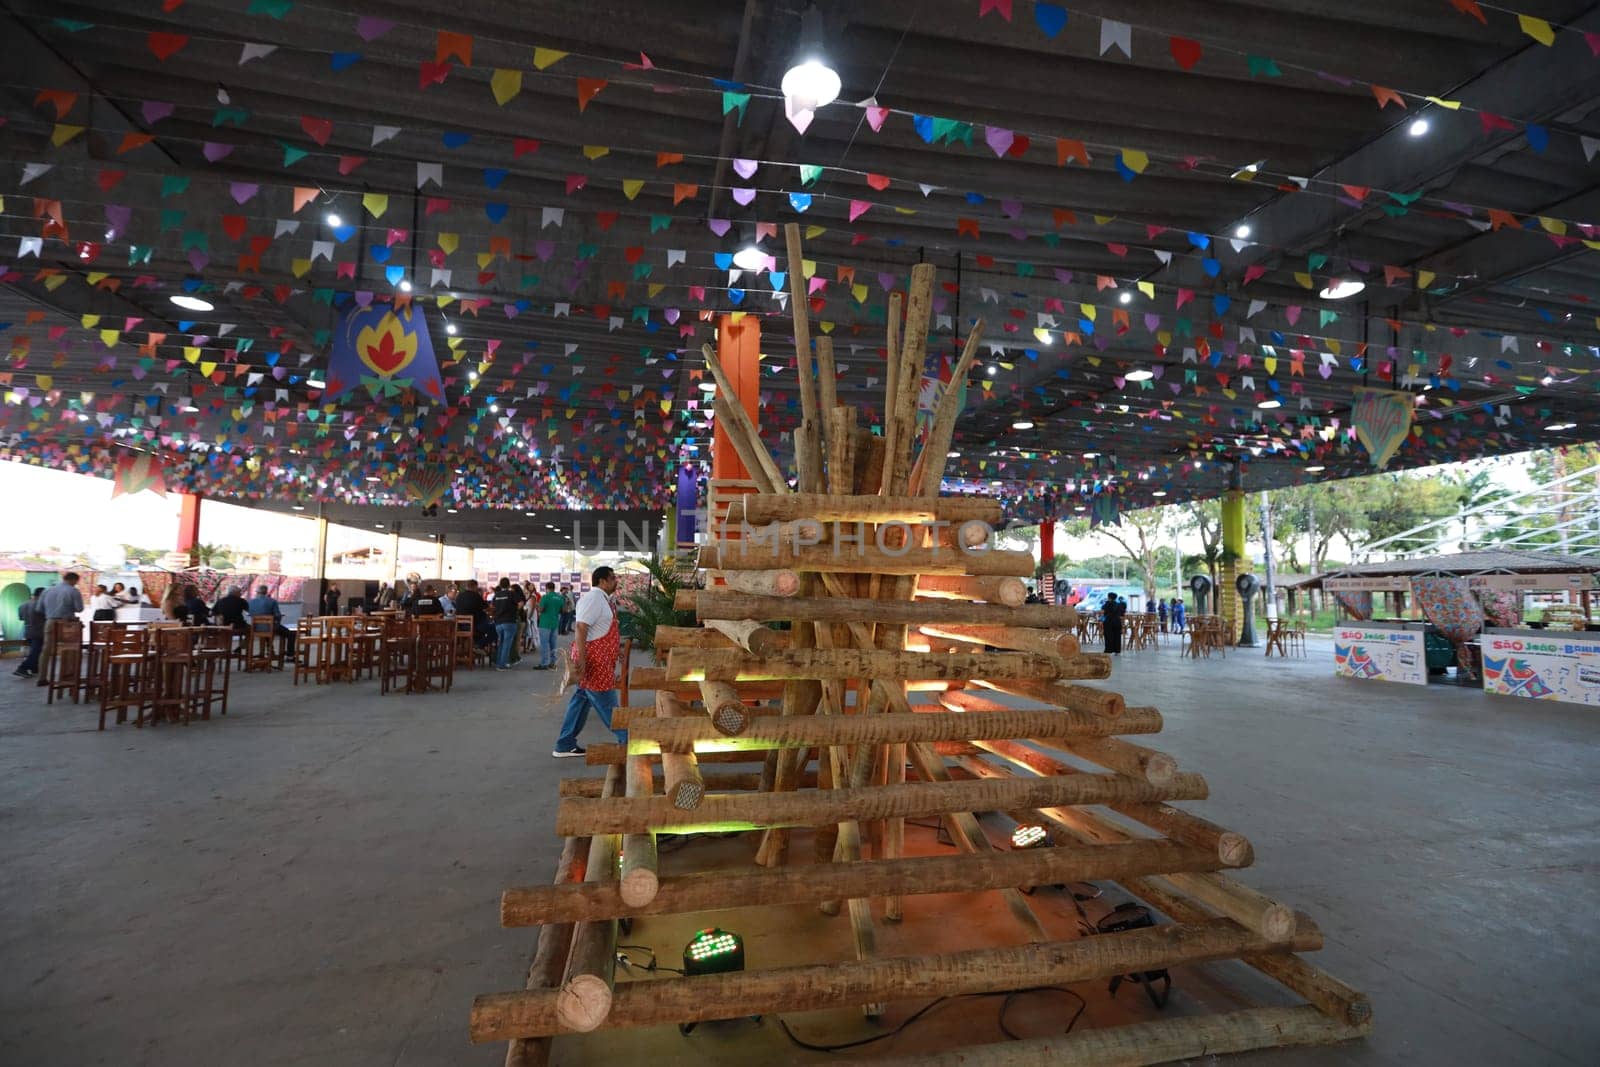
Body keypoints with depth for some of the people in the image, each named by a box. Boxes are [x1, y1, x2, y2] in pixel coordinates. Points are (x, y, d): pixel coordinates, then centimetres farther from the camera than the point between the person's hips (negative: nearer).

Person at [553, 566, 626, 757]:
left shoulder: (602, 599, 15)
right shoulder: (594, 598, -16)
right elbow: (581, 628, -24)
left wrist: (618, 645, 28)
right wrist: (581, 660, -28)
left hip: (600, 659, 10)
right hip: (592, 659, -10)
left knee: (582, 699, 14)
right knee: (607, 703, 0)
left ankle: (565, 745, 22)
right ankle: (627, 741, 7)